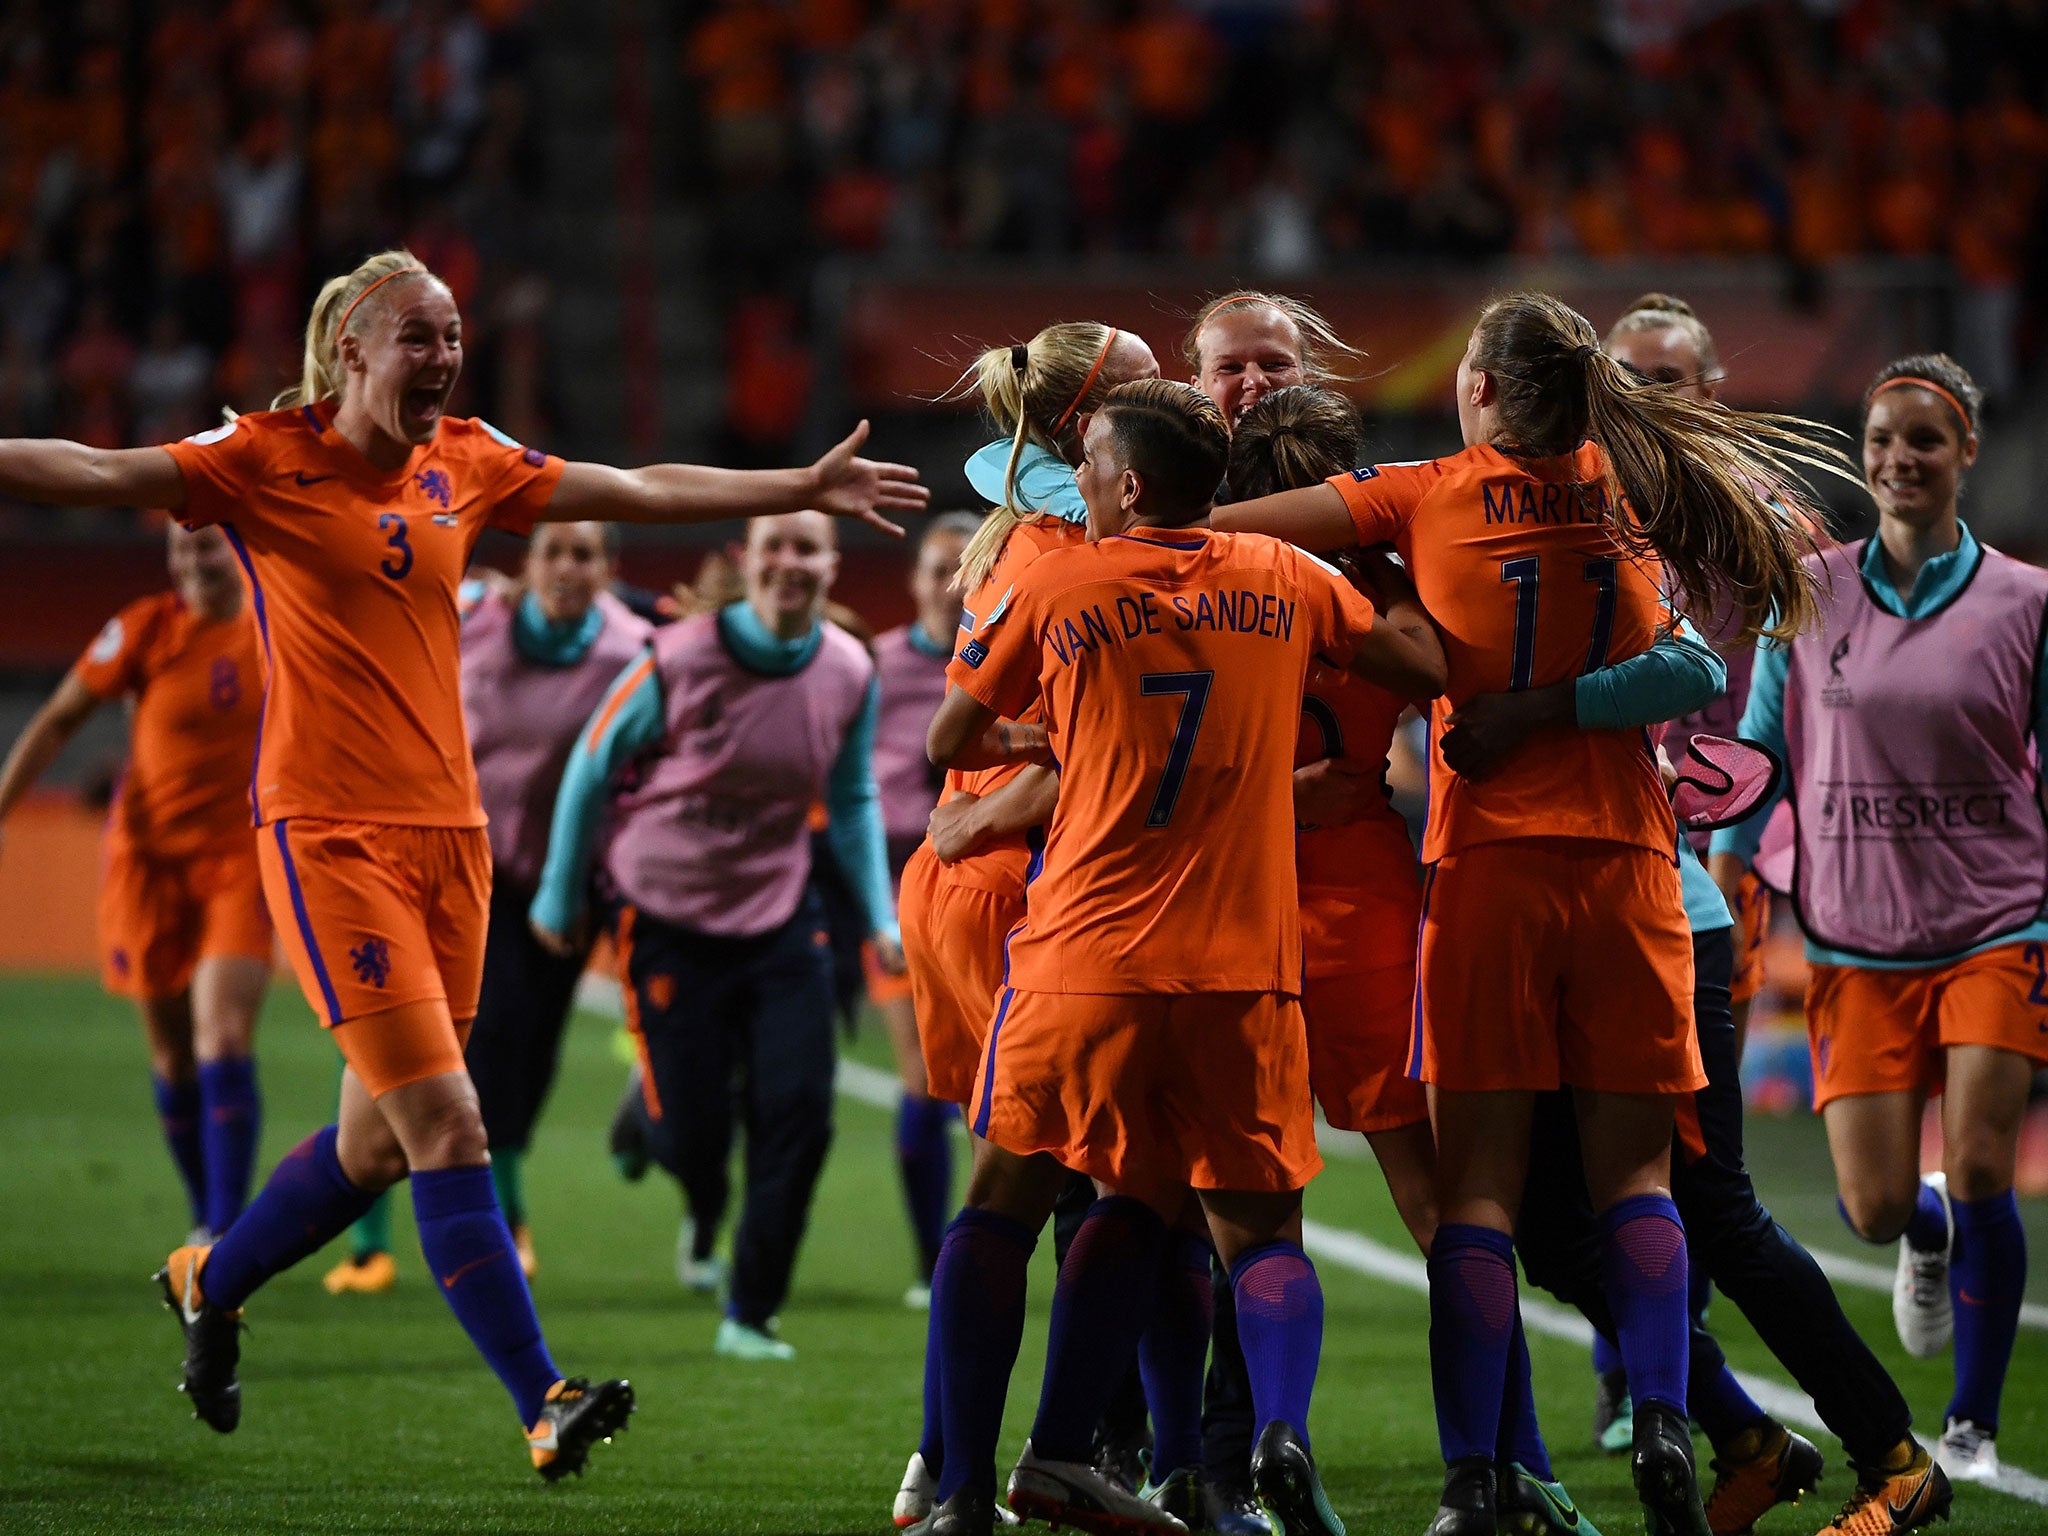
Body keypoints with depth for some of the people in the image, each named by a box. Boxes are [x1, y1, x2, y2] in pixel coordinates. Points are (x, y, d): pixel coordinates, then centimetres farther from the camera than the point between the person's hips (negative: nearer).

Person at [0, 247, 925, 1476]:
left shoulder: (467, 464, 11)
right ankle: (543, 1402, -14)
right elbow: (101, 473, -16)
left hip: (448, 831, 7)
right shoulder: (269, 461, -6)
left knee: (381, 1136, 12)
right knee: (446, 1121, -13)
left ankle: (212, 1282, 37)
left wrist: (805, 488, 23)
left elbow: (641, 491, 19)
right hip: (330, 834, -7)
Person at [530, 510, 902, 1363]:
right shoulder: (679, 661, -19)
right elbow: (593, 766, -4)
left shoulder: (850, 674, -6)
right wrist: (560, 897, 2)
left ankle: (750, 1315, 8)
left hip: (781, 920, 3)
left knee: (798, 1117, -8)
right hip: (670, 922, -3)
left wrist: (881, 916, 2)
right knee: (692, 1137, -7)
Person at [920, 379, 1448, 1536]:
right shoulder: (1286, 581, 5)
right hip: (1246, 964, 2)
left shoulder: (1052, 592, 0)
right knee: (1260, 1227, 11)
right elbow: (1427, 669, 11)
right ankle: (1284, 1429, -17)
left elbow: (952, 742, 12)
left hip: (1083, 955, -2)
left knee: (1003, 1206, 11)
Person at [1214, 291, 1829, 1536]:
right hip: (1629, 852, 2)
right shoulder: (1637, 487, 8)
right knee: (1634, 1169, 8)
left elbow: (1222, 524, -2)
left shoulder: (1428, 499, 1)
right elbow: (1770, 557, 23)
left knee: (1480, 1183, -1)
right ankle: (1664, 1423, -12)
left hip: (1489, 858, -2)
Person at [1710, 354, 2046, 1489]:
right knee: (1877, 1210, -4)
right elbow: (1764, 746, 9)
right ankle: (1927, 1236, 35)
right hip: (1855, 942, 1)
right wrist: (1722, 876, 0)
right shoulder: (1810, 593, 2)